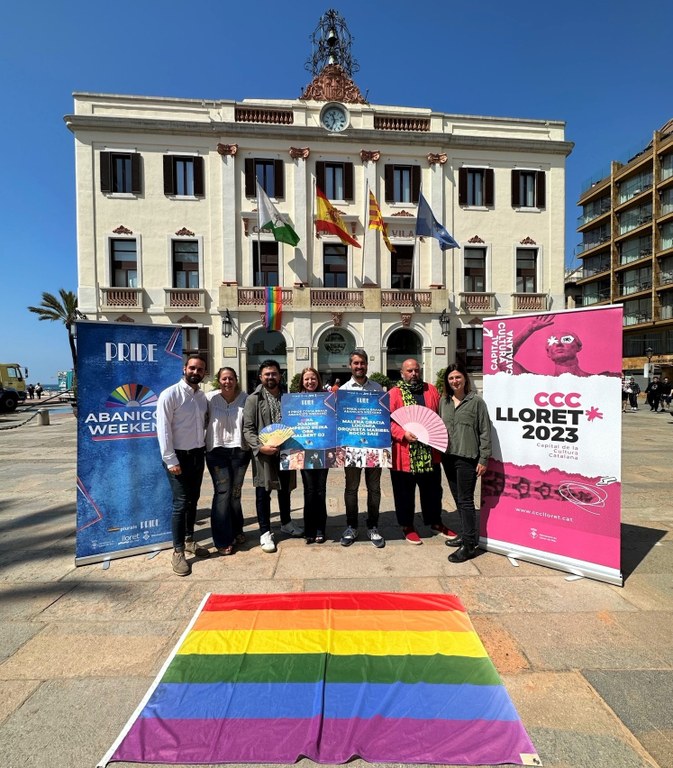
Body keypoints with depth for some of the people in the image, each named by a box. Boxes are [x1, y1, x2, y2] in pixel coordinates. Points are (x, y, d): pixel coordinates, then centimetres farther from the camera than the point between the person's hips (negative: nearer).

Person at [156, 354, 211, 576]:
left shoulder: (202, 396, 8)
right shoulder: (170, 394, -12)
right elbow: (163, 429, -15)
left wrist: (204, 450, 6)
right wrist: (170, 460, -18)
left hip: (198, 454, 6)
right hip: (179, 456, -6)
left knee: (193, 500, 16)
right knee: (181, 503, -2)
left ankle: (189, 541, 32)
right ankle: (178, 552, 13)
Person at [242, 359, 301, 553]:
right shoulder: (253, 399, -3)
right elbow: (247, 429, -7)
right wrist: (260, 446, -21)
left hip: (286, 451, 4)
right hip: (264, 453, -4)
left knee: (285, 489, 17)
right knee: (263, 492, 4)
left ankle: (286, 522, 37)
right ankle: (265, 532, 18)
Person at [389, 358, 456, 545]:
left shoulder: (431, 390, 10)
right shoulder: (394, 394, -3)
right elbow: (388, 420, -9)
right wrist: (403, 433, -21)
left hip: (430, 453, 4)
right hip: (404, 454, -4)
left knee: (433, 489, 18)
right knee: (405, 492, 9)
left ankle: (435, 522, 38)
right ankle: (407, 526, 28)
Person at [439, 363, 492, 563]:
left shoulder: (476, 401, -5)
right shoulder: (444, 401, 9)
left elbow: (485, 432, -6)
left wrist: (483, 459, -8)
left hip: (467, 458, -6)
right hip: (448, 457, 6)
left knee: (465, 500, -2)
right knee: (458, 499, 15)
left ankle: (469, 545, 8)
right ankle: (465, 535, 30)